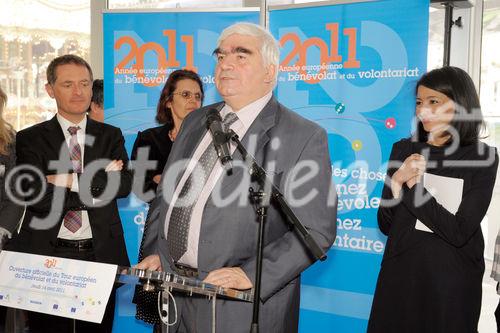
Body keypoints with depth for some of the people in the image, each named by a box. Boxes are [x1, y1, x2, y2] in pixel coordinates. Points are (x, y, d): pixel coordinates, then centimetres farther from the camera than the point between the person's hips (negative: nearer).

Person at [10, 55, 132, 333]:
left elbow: (125, 184, -7)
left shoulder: (111, 136, 9)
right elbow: (35, 194, -12)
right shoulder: (30, 139, 3)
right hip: (46, 255, -1)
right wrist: (98, 184, -12)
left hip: (101, 255, 2)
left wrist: (71, 180, -14)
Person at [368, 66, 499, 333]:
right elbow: (386, 225, 0)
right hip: (400, 274, 2)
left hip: (454, 281, -2)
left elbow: (459, 232, -14)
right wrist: (397, 181, -16)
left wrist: (410, 183, -15)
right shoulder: (404, 150, -1)